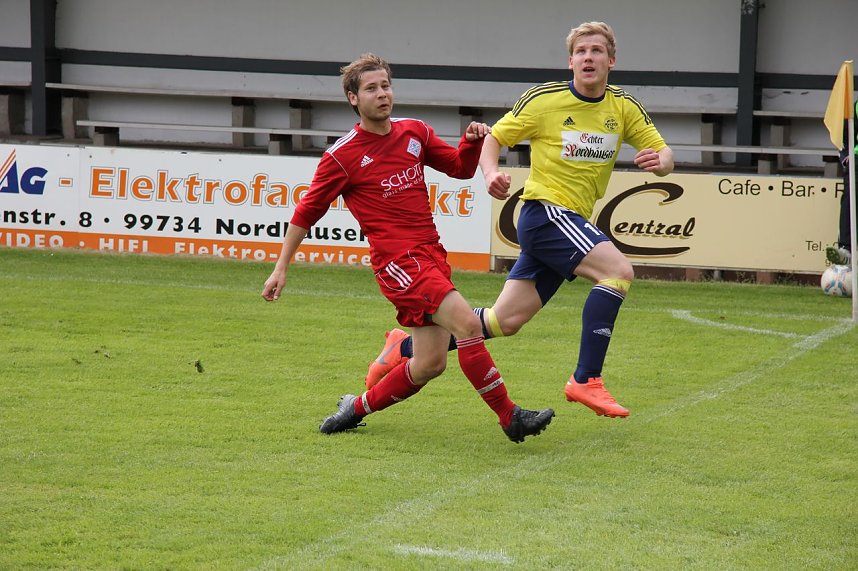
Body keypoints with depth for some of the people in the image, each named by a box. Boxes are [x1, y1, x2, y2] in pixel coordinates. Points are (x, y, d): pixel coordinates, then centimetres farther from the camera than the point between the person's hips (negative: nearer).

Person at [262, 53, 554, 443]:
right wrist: (281, 268, 3)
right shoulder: (343, 156, -5)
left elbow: (460, 168, 20)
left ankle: (357, 408, 26)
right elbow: (307, 211, 2)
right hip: (397, 261, -7)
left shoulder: (415, 132, 9)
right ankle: (510, 418, -15)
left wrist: (472, 142, -2)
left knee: (430, 363, 6)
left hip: (432, 255, 7)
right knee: (468, 324, -22)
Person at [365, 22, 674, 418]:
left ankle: (407, 348, 23)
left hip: (572, 224, 6)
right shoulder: (544, 99, -6)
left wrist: (659, 161, -17)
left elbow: (664, 154, 7)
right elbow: (494, 138, 1)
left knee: (505, 320, 8)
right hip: (545, 211, -6)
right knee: (618, 270, -26)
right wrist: (491, 173, -19)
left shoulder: (623, 107, 6)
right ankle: (586, 380, -24)